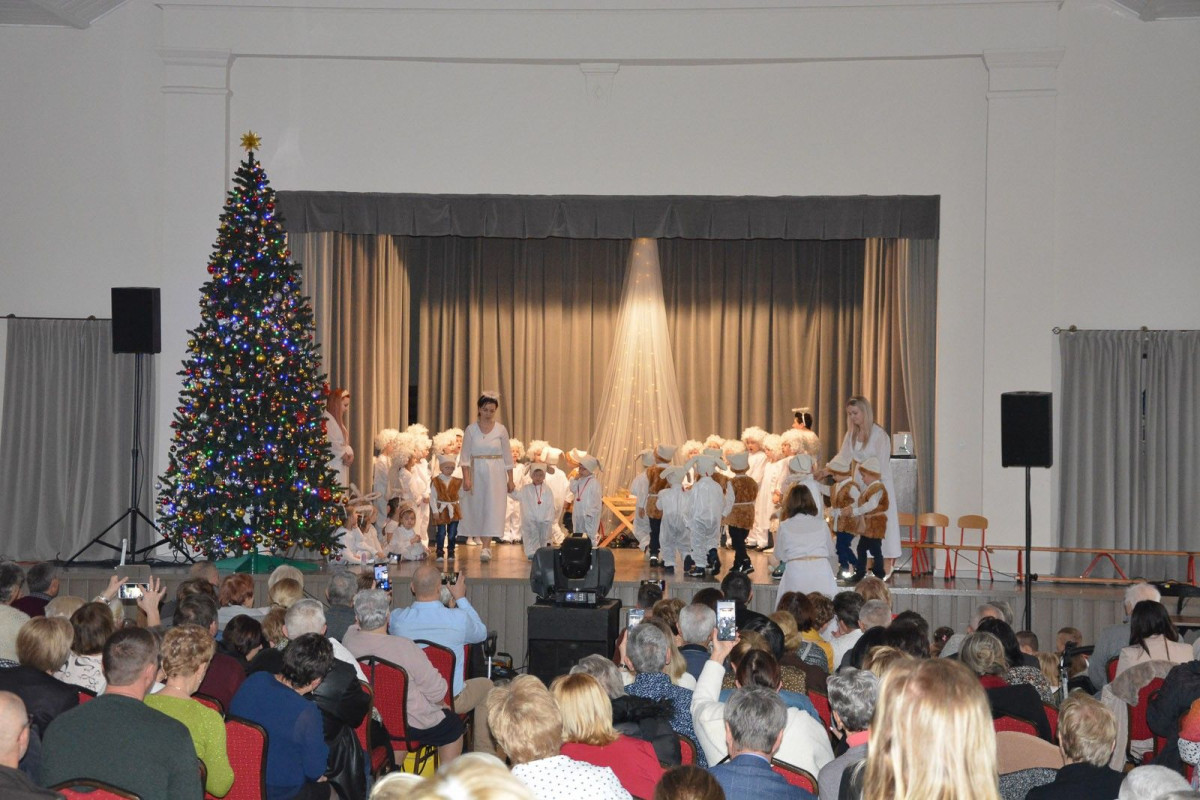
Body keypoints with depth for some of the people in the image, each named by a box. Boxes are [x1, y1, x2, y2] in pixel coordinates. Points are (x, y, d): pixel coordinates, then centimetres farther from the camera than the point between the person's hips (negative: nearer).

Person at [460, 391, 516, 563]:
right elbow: (465, 456, -1)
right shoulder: (470, 429, 0)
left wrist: (510, 479, 4)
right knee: (477, 508, 5)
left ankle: (486, 548, -16)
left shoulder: (501, 430, 1)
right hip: (476, 472, 1)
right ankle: (485, 546, 19)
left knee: (492, 509, -10)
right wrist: (466, 478, -11)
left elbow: (507, 456, 6)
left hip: (496, 473, -1)